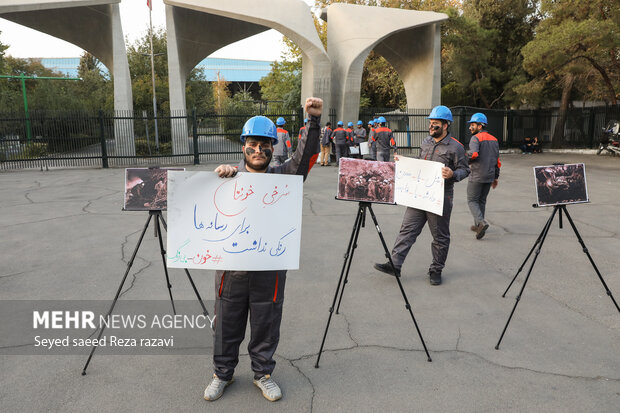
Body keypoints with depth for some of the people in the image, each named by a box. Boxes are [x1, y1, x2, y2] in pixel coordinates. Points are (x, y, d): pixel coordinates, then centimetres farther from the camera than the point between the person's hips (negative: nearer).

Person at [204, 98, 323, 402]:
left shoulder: (282, 176, 3)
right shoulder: (230, 176, 6)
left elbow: (305, 157, -11)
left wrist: (314, 121, -22)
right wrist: (221, 174, -22)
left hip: (270, 267, 0)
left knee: (266, 324, 13)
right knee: (227, 323, 14)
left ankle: (263, 373, 34)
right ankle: (222, 373, 35)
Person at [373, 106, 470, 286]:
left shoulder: (455, 147, -6)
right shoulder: (426, 141, 13)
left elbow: (464, 170, -5)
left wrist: (452, 174, -24)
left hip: (440, 198, -5)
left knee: (440, 236, 7)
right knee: (408, 229, 1)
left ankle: (436, 270, 22)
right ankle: (394, 264, 2)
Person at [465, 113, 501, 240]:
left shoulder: (476, 138, -11)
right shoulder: (494, 140, 13)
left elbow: (474, 153, -29)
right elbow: (497, 160, 16)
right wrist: (496, 177, 21)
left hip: (476, 176, -7)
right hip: (489, 176, 7)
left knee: (472, 201, 2)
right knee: (482, 201, 17)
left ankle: (481, 222, -16)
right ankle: (478, 225, 24)